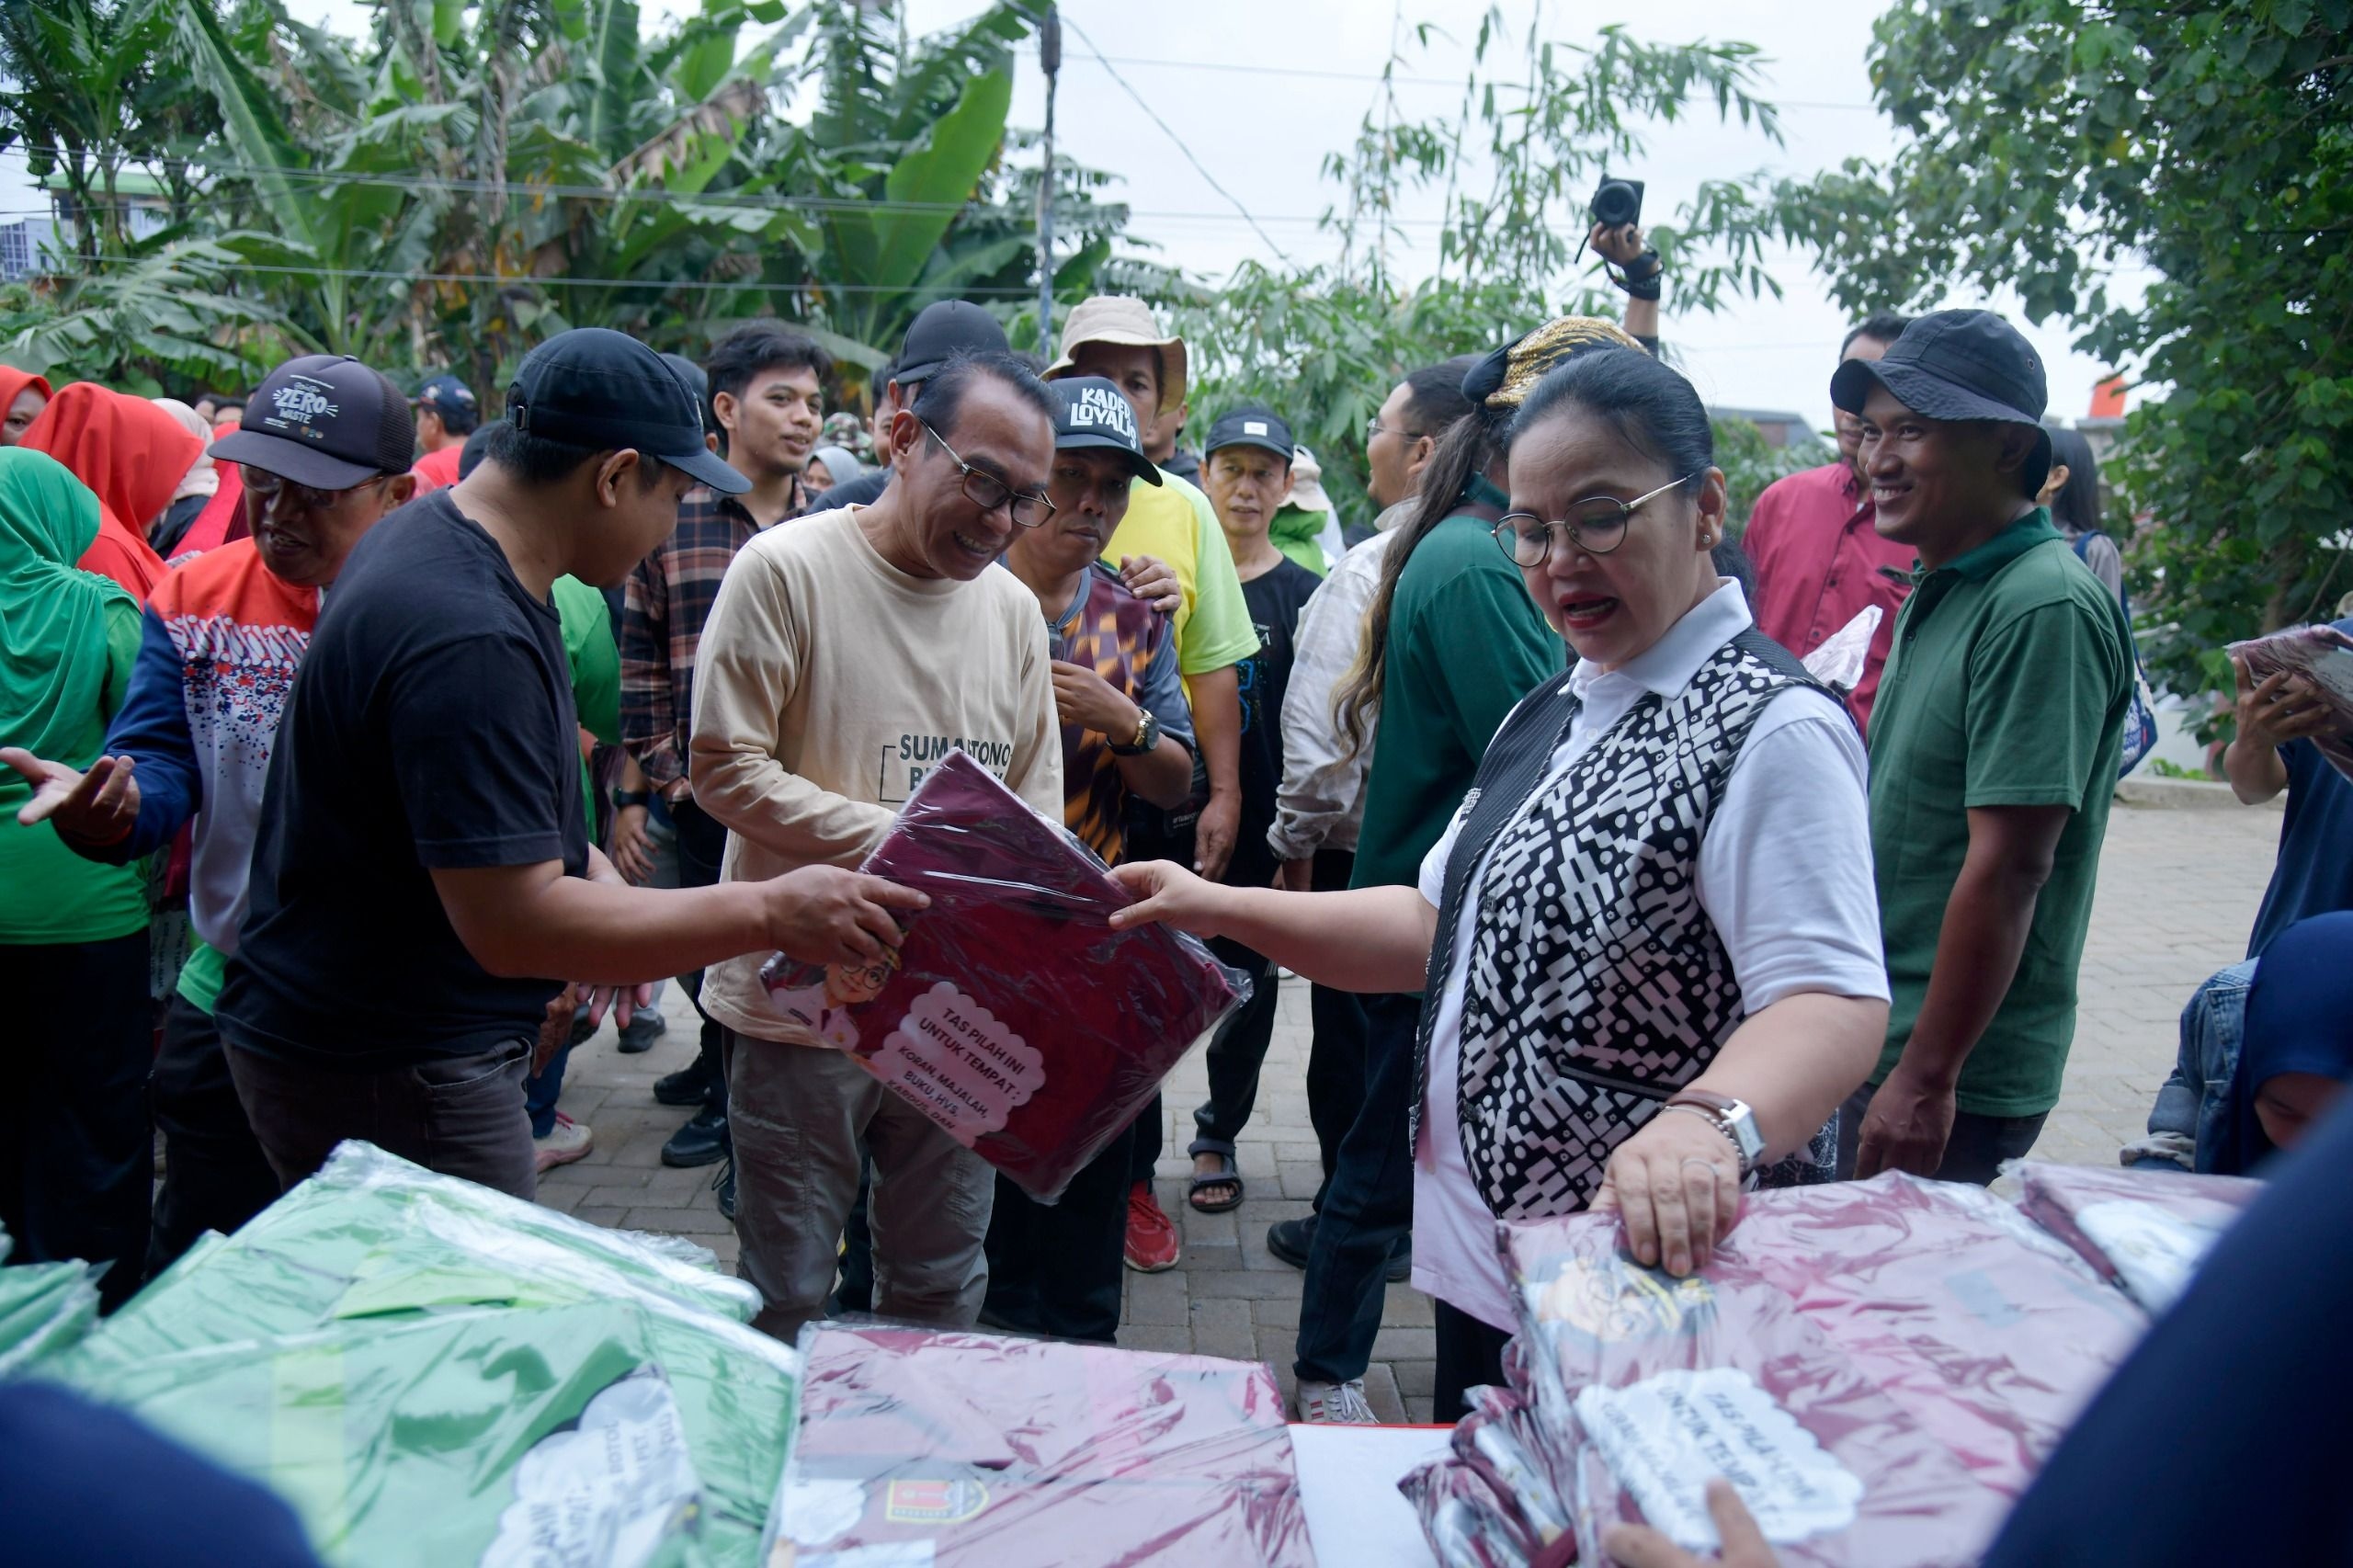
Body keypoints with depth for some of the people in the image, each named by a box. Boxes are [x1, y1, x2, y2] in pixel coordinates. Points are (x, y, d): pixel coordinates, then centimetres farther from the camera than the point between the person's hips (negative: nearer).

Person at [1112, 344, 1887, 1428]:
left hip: (1656, 1273, -8)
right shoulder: (1551, 715, 11)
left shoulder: (1769, 729, -18)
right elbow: (1439, 924, 14)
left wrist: (1707, 1124, -47)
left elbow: (1836, 1004, -28)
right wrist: (1218, 909, 5)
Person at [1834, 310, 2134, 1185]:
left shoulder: (2043, 607, -18)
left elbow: (2008, 868, -22)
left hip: (1954, 1077, -9)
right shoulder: (1941, 593, 12)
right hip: (1878, 1041, 9)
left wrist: (1926, 1078, -21)